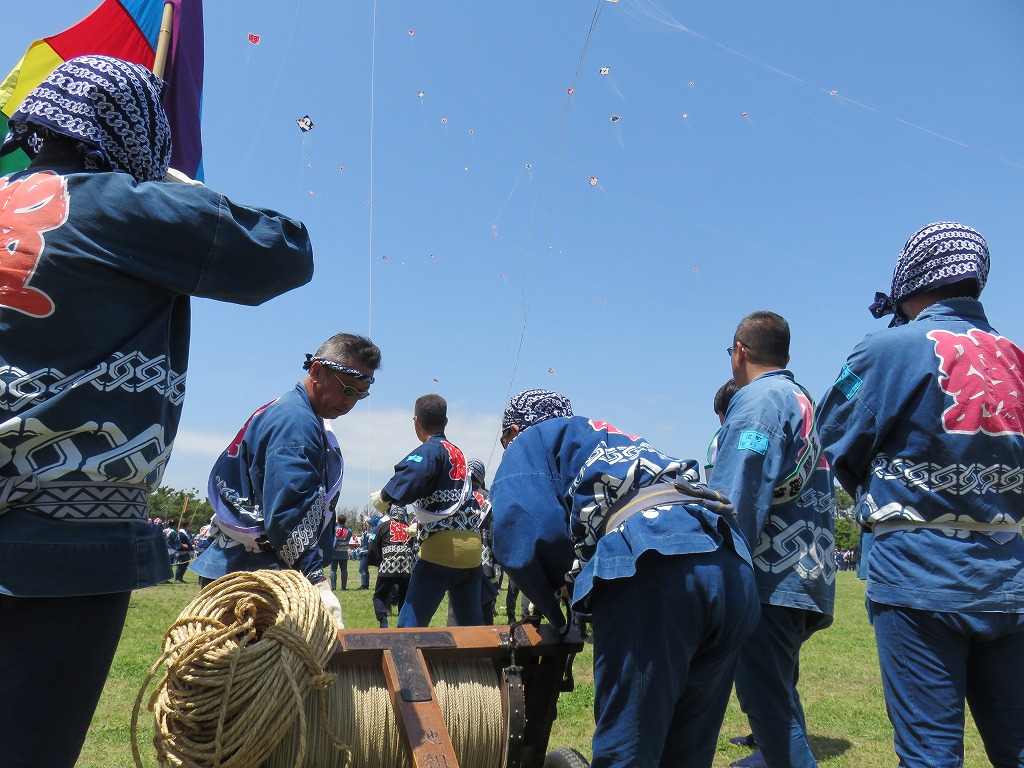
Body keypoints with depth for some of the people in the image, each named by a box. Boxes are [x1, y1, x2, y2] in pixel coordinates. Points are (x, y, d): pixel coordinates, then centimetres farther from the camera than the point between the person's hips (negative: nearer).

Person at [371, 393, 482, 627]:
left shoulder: (431, 450, -6)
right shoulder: (458, 453, 17)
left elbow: (409, 482, -25)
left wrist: (383, 497, -9)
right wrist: (418, 524, 33)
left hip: (441, 547, -8)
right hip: (471, 547, 8)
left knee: (410, 624, -7)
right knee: (472, 625, 19)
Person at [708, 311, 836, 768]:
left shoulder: (758, 399, -9)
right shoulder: (805, 402, 20)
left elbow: (735, 501, -19)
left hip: (772, 580, -10)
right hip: (811, 581, 10)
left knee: (768, 703, -6)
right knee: (778, 699, 19)